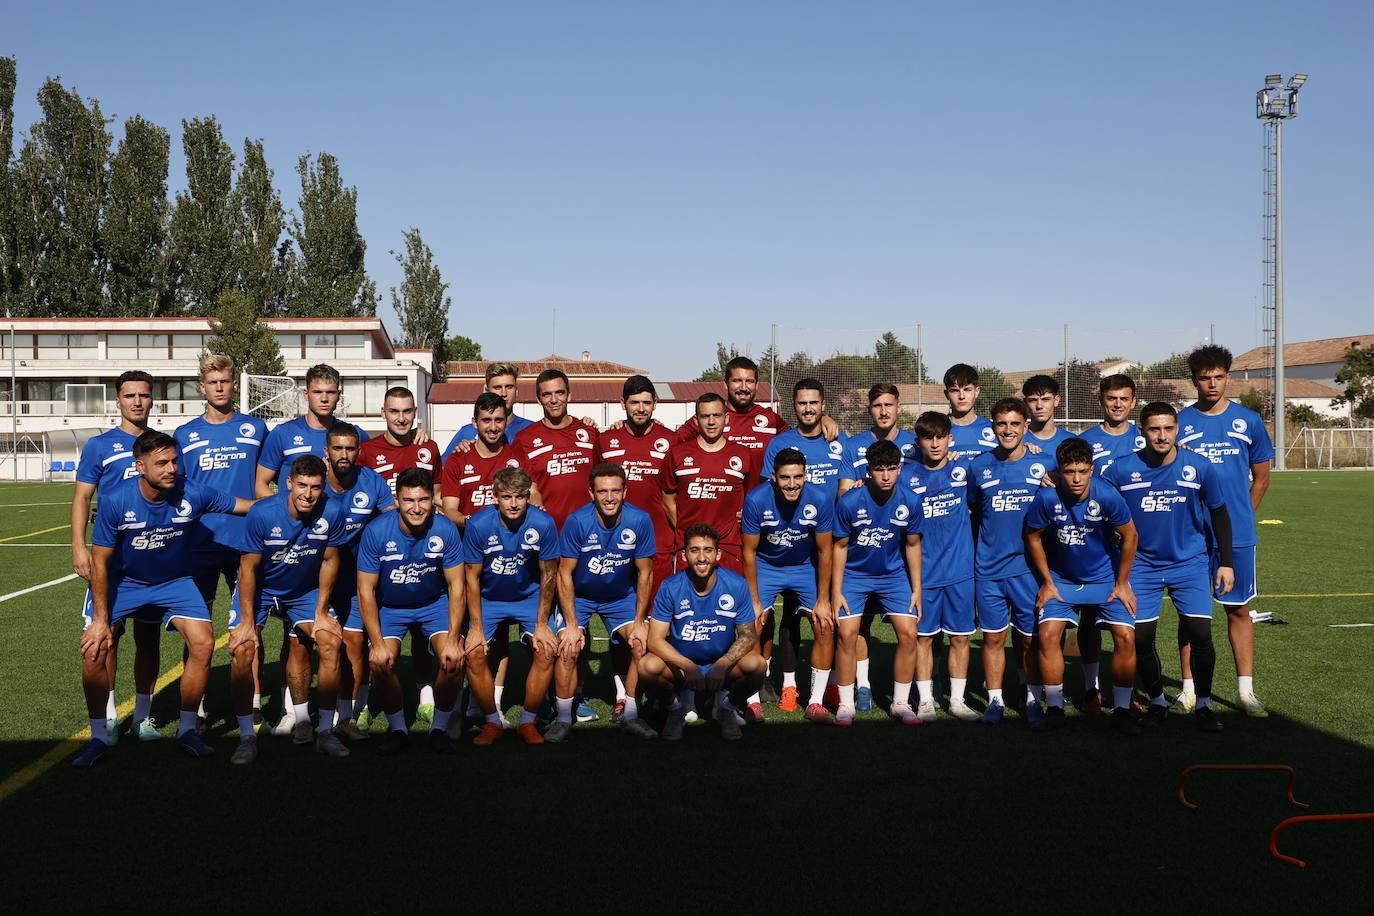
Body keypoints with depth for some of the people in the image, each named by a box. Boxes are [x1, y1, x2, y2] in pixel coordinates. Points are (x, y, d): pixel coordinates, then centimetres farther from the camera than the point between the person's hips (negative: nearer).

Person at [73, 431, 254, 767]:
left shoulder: (193, 494, -22)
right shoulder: (115, 502, -24)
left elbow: (248, 505, -6)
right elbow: (100, 562, -14)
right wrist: (101, 619, -14)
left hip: (174, 582, 1)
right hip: (122, 582, -1)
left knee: (203, 643, -16)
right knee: (93, 649, -17)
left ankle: (187, 730, 4)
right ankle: (98, 738, 4)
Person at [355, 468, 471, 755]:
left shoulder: (445, 530, -21)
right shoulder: (376, 531, -22)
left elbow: (456, 586, -13)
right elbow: (366, 591, -15)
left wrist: (454, 639, -19)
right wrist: (377, 643, -21)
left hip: (434, 604, 0)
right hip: (390, 607, 0)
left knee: (455, 660, -21)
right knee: (380, 664, -22)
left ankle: (439, 728, 4)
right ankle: (397, 729, 4)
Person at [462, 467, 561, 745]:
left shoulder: (543, 524, -21)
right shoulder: (478, 525, -21)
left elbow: (548, 576, -9)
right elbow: (472, 578, -11)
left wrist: (541, 624, -10)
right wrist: (476, 627, -13)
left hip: (529, 597, 0)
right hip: (488, 598, 0)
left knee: (547, 650, -18)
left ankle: (527, 722, 1)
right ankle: (492, 721, 5)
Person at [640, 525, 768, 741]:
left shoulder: (736, 585, -12)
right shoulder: (670, 588, -14)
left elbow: (748, 635, -8)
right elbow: (655, 639, -15)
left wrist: (722, 665, -26)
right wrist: (687, 665, -32)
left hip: (723, 664, 0)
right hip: (680, 664, 0)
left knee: (755, 664, -30)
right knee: (648, 666, -30)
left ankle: (726, 707, 5)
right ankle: (677, 705, 5)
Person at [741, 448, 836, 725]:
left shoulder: (820, 499, -23)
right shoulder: (757, 499, -26)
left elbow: (825, 551, -11)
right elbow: (749, 551, -14)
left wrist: (822, 600, -9)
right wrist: (754, 601, -13)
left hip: (805, 567, 1)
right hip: (765, 566, -1)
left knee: (826, 627, -10)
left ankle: (816, 702, 4)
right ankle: (753, 701, 2)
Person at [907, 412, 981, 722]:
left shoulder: (964, 468, 1)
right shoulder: (907, 477, 0)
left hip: (960, 570, 1)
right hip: (923, 572, -1)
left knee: (960, 637, 7)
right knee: (923, 636, 6)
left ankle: (957, 700, 20)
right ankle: (925, 700, 17)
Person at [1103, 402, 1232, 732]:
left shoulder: (1199, 467, -6)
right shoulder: (1121, 469, -9)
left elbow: (1219, 514, 6)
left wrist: (1226, 562, 6)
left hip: (1189, 563, 0)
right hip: (1142, 565, 0)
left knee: (1200, 633, -9)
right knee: (1141, 638, -1)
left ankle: (1204, 704, 12)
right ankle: (1157, 702, 21)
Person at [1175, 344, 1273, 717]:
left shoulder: (1249, 421, 4)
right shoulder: (1180, 423, 1)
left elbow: (1260, 479, 12)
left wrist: (1241, 517, 8)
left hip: (1238, 534, 1)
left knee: (1240, 609, 6)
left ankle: (1245, 691, 14)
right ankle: (1190, 689, 13)